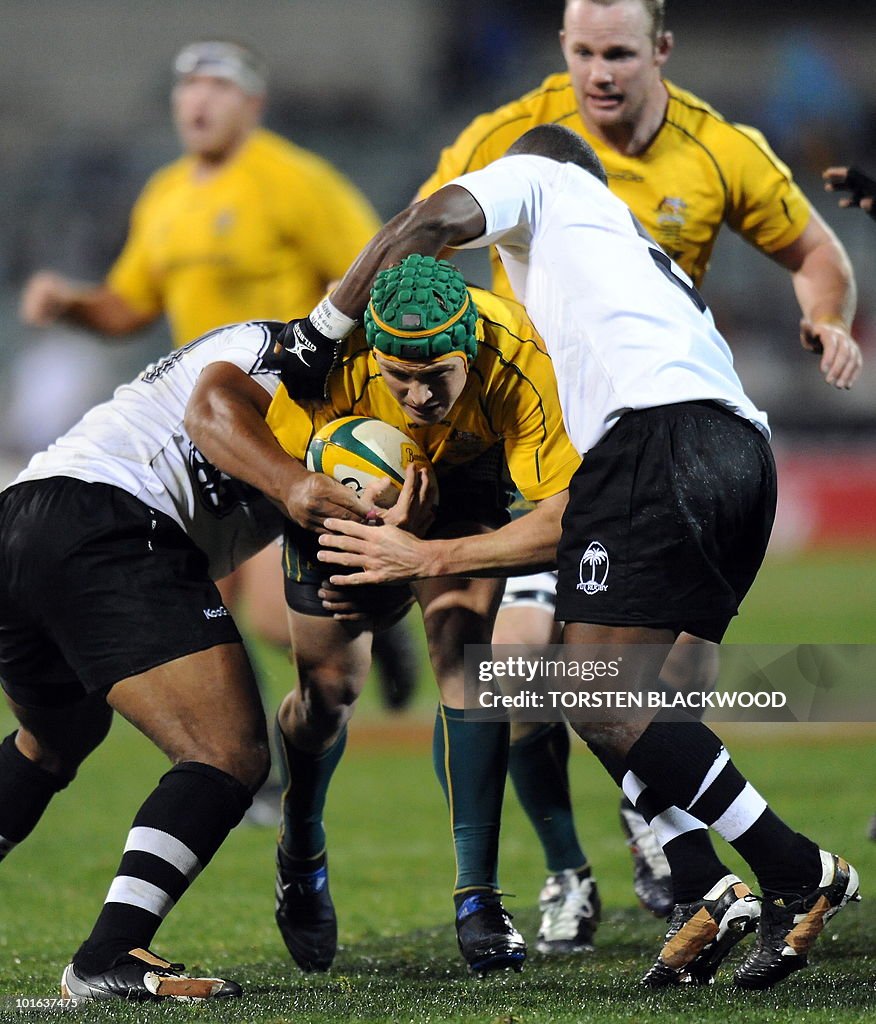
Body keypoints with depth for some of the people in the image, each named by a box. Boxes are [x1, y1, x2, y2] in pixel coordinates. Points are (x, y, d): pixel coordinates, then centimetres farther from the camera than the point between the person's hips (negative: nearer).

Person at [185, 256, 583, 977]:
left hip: (465, 483, 0)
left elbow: (564, 518, -41)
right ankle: (301, 858, 35)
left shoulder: (520, 359, -40)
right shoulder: (334, 365, -41)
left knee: (464, 642, -23)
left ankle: (478, 896, -18)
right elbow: (213, 414, -39)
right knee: (330, 689, 3)